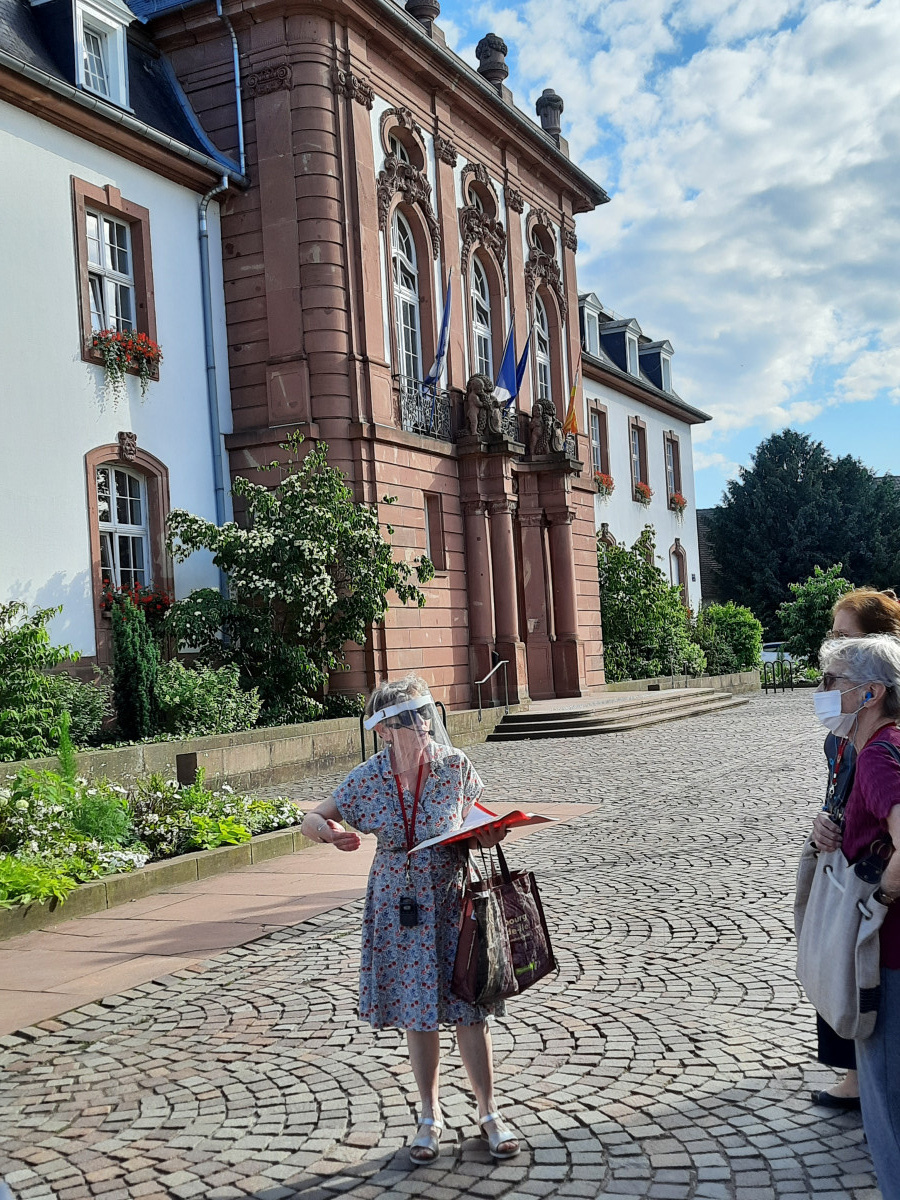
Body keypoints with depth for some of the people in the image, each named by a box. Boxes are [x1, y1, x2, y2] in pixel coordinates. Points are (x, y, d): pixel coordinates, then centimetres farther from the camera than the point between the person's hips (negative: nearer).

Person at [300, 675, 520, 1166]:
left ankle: (488, 1112, 23)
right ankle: (430, 1116, 30)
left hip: (451, 901, -1)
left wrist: (487, 835, -16)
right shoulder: (368, 777, -10)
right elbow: (312, 819, -1)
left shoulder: (455, 766, -10)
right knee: (416, 1012, 11)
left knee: (469, 1008, 4)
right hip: (398, 908, 1)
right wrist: (330, 832, -24)